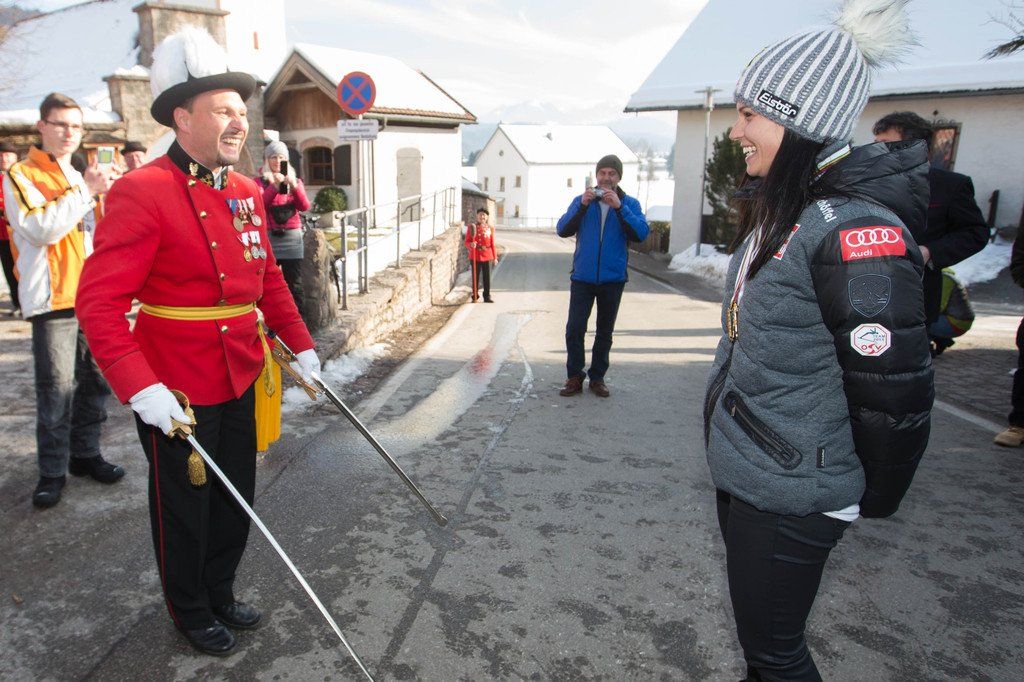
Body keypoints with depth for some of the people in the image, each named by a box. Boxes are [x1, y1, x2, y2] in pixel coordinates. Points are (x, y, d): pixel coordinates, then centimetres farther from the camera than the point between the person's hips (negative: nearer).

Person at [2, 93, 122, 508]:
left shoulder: (82, 177, 19)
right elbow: (42, 229, -16)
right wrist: (86, 191, -14)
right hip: (53, 300, -6)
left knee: (95, 379, 9)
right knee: (57, 387, -6)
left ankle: (85, 454, 22)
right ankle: (52, 471, 5)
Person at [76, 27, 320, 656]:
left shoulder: (247, 192, 5)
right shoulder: (143, 192, -18)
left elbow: (269, 277, 15)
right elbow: (99, 302, -21)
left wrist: (301, 344, 12)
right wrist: (140, 389, -29)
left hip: (241, 383, 7)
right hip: (176, 396, -7)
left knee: (236, 502, 20)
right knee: (185, 510, 14)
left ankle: (220, 592, 44)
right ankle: (192, 612, 38)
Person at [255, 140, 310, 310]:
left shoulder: (295, 181, 14)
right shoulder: (260, 181, 8)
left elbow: (304, 207, -2)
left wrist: (294, 186, -18)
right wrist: (275, 187, -23)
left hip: (292, 237, 2)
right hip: (268, 237, -1)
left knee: (294, 285, 0)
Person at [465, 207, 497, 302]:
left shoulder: (490, 228, 7)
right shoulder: (471, 227, 1)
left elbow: (492, 244, 9)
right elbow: (467, 242, 1)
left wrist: (495, 257, 6)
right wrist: (471, 245, -22)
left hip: (487, 256, 2)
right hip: (475, 256, -1)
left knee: (487, 277, 4)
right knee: (476, 277, 4)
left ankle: (487, 296, 13)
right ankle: (475, 296, 15)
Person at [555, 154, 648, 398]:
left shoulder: (629, 203, 2)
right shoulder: (582, 200, 5)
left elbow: (641, 234, -13)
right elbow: (563, 230, -6)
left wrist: (619, 207, -22)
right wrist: (583, 205, -18)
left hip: (613, 278, 0)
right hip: (582, 277, 0)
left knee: (605, 331, 10)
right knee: (574, 329, -6)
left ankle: (597, 377, 22)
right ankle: (574, 377, 7)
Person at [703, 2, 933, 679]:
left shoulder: (856, 232, -24)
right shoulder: (777, 214, 6)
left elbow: (895, 391, -22)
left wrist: (872, 499, -8)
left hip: (790, 493, -9)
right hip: (740, 471, 9)